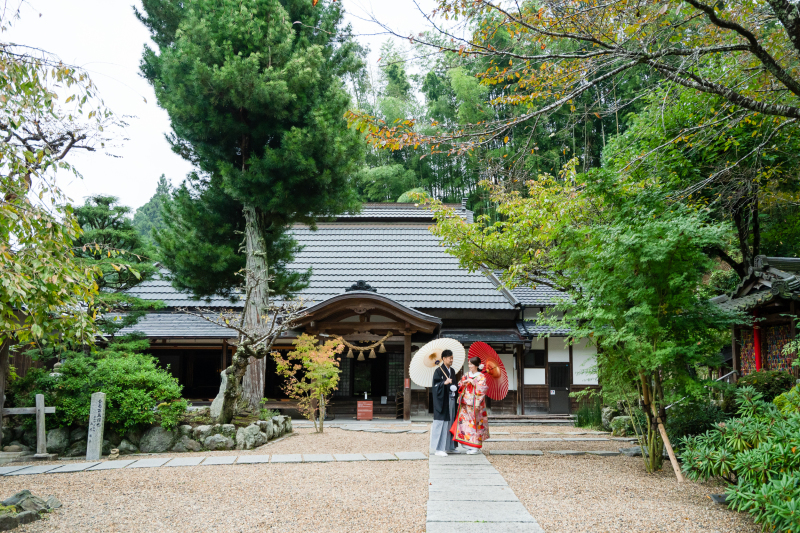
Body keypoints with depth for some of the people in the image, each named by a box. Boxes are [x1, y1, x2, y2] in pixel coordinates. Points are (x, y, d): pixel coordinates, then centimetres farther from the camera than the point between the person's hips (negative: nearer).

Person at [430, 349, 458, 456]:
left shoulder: (452, 371, 14)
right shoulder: (439, 371, -9)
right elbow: (435, 385, -14)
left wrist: (455, 388, 7)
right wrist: (444, 383, -27)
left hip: (451, 400, 8)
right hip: (442, 401, -8)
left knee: (450, 422, 10)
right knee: (441, 423, -7)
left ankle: (449, 446, 19)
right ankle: (439, 448, -4)